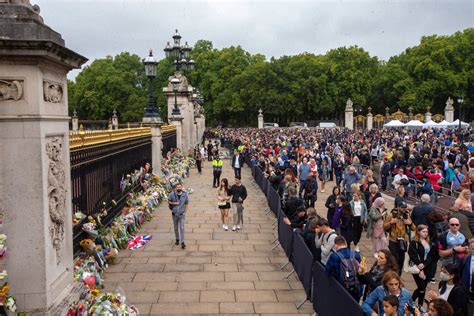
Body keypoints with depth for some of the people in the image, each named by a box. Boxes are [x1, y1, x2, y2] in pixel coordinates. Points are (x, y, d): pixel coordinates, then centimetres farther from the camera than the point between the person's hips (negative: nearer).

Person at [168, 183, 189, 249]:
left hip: (181, 214, -1)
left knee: (182, 228, -8)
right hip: (174, 214, 1)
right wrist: (174, 203, -14)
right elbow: (168, 201, 5)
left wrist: (185, 212, -4)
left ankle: (182, 242, -7)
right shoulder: (172, 194, -8)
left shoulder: (185, 195, -7)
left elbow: (186, 204, 3)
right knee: (176, 228, 14)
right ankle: (177, 239, 33)